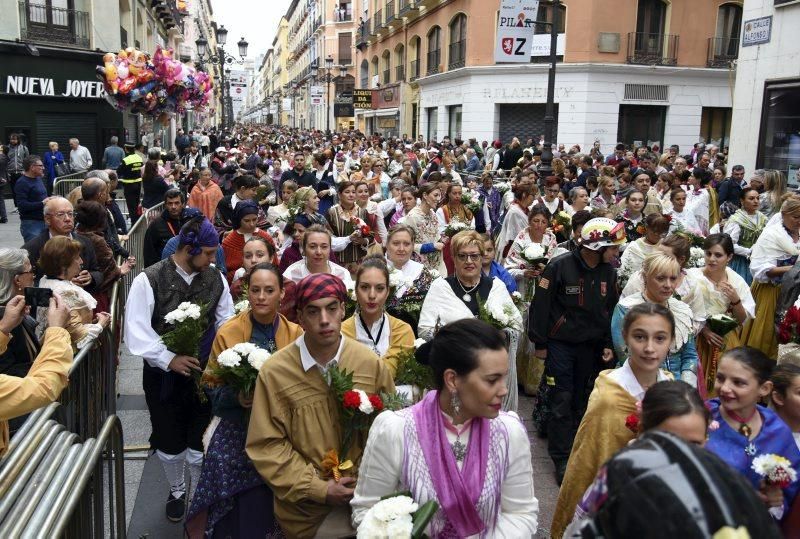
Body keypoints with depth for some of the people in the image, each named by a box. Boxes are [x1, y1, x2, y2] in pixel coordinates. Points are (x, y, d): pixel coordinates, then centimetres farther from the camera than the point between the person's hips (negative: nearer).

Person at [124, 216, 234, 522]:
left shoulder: (216, 279, -3)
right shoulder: (149, 280, -13)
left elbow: (226, 323, 3)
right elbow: (136, 331, -15)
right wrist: (169, 359, -22)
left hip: (206, 374, 1)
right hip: (164, 375, -1)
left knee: (200, 444, 6)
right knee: (170, 442, 18)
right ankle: (176, 491, 45)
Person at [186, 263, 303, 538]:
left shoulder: (295, 333, 0)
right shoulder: (228, 333, -3)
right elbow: (211, 384, 2)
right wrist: (235, 397, -16)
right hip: (236, 433, -1)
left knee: (263, 512, -2)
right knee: (236, 513, -5)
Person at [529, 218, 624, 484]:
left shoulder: (608, 272, 4)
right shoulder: (559, 267, -14)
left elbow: (610, 309, 13)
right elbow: (540, 306, -11)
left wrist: (608, 344, 7)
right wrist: (540, 343, -9)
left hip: (591, 346, 5)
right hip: (560, 344, -5)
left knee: (583, 401, 11)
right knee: (562, 402, -1)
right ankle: (562, 459, 8)